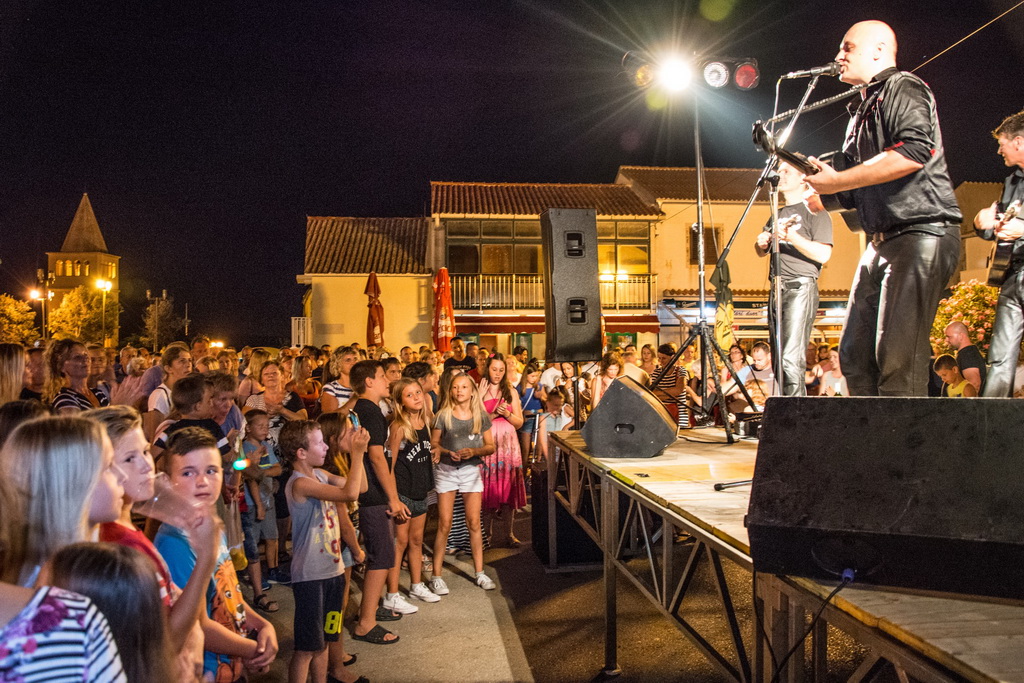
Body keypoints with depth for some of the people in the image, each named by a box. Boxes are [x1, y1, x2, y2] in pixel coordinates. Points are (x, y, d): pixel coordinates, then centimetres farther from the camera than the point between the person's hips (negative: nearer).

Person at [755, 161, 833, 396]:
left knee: (792, 358, -18)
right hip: (777, 289, 8)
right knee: (779, 358, 5)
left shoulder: (814, 212, 1)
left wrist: (793, 237, -22)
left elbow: (823, 254, -10)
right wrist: (761, 243, 4)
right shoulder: (778, 215, 24)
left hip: (801, 286, -8)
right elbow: (762, 252, 27)